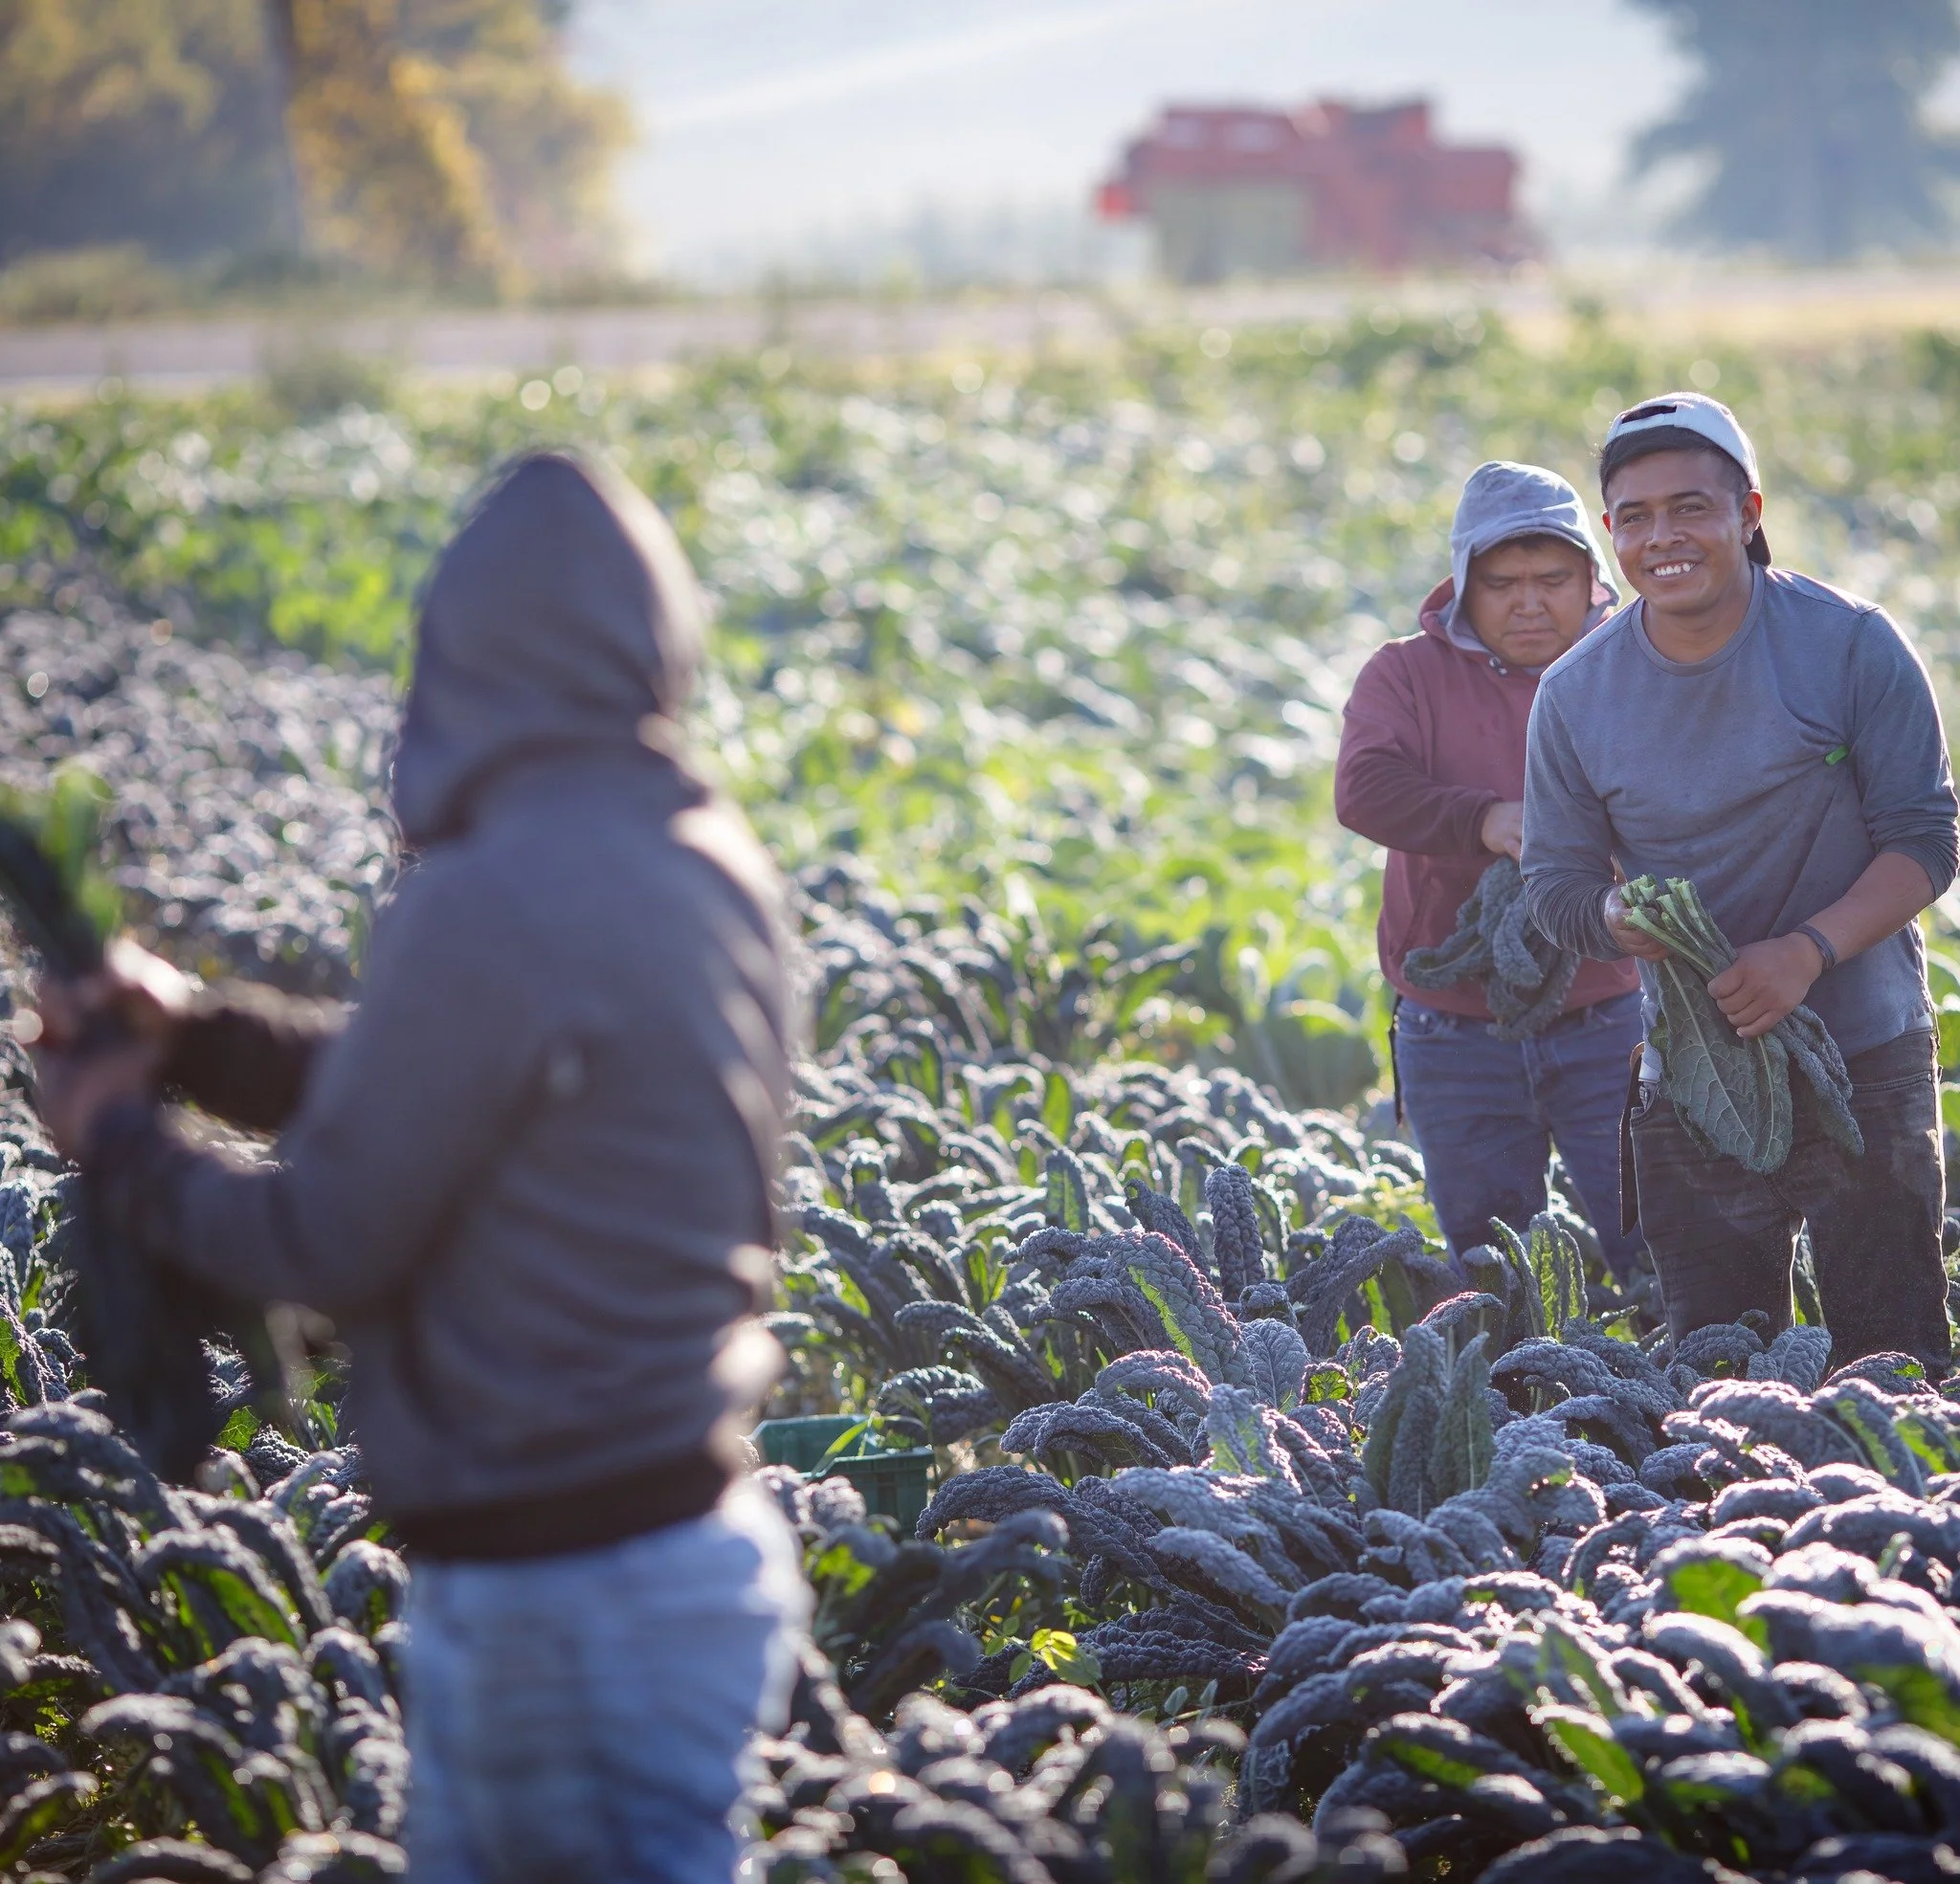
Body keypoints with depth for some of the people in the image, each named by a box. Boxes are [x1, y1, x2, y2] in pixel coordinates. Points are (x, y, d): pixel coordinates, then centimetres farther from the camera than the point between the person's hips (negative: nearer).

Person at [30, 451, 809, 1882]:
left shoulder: (491, 908, -23)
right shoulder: (709, 866, 4)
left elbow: (328, 1240, -15)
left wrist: (116, 1144, 2)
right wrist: (198, 1038, 13)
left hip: (561, 1597, -9)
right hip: (699, 1535, 9)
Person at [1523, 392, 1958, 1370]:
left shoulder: (1852, 646, -7)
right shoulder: (1575, 693, -1)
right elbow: (1555, 881, 3)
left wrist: (1809, 950, -22)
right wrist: (1618, 918, -21)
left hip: (1865, 1060, -2)